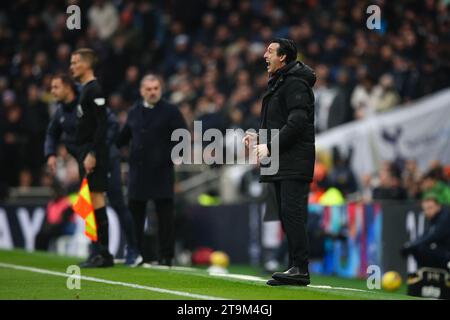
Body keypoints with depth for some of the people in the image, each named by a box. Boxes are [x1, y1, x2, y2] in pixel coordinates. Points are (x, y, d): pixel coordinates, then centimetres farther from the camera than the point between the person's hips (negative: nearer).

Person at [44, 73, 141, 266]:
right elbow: (52, 134, 18)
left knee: (117, 204, -4)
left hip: (107, 161, -7)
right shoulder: (60, 111, 4)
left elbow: (113, 124, -20)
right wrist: (50, 154, 0)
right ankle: (96, 253, 10)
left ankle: (133, 251, 5)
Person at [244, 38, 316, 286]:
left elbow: (297, 122, -20)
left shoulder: (295, 84, -11)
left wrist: (269, 147, -19)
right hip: (282, 163, 10)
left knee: (292, 212, -14)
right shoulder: (279, 84, 21)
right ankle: (295, 267, 12)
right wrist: (258, 138, 10)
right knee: (286, 215, 9)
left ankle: (300, 269, -16)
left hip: (294, 162, -10)